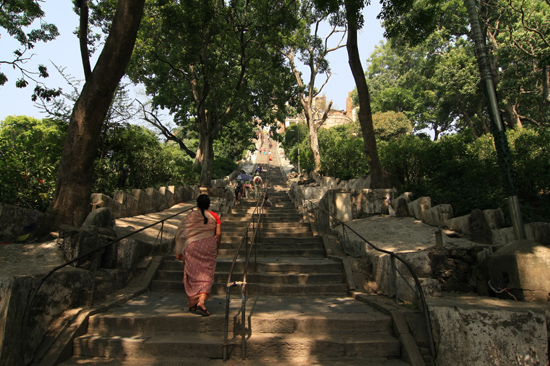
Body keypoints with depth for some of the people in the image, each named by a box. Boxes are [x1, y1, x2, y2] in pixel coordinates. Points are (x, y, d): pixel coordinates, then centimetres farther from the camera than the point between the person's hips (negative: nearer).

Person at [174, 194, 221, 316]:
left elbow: (181, 234, 2)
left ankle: (192, 303, 19)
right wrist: (216, 249, 15)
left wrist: (179, 252, 8)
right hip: (208, 246, -1)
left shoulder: (190, 216, 4)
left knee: (192, 275, 12)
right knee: (206, 275, 4)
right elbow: (218, 234, 1)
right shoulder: (214, 216, 3)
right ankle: (201, 301, -14)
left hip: (192, 247, 1)